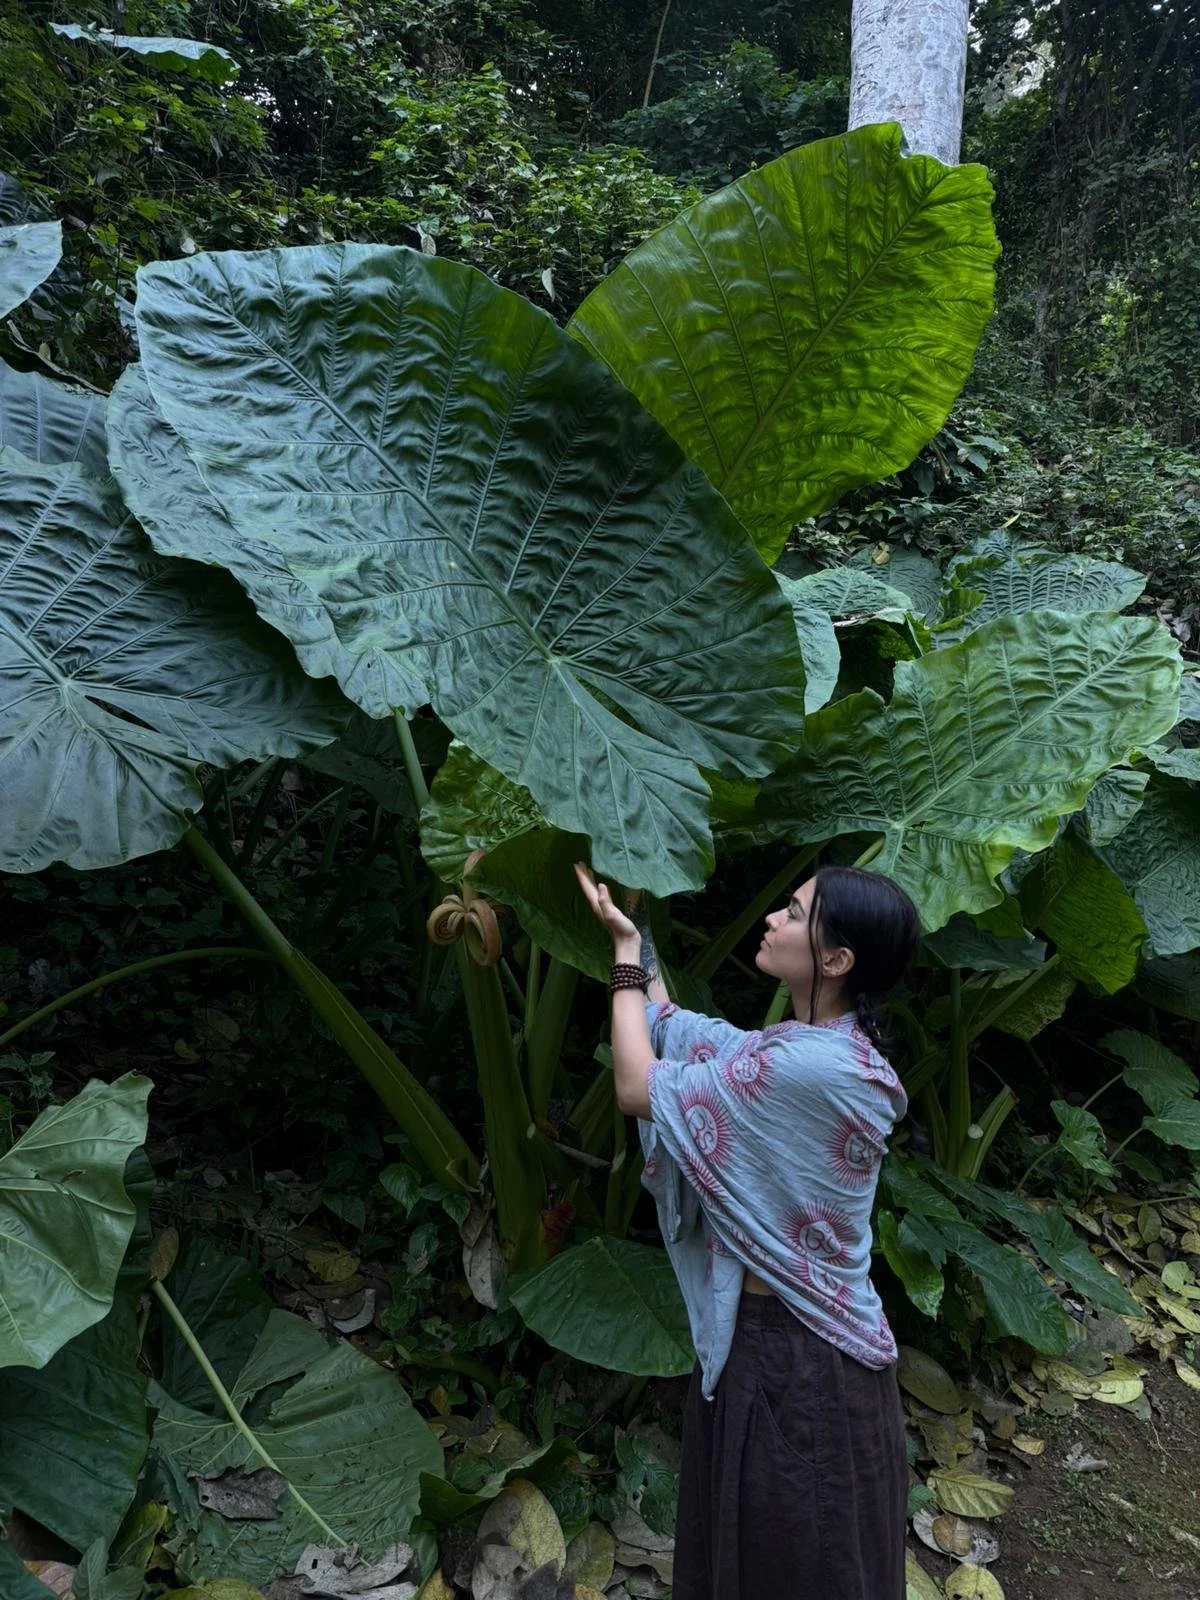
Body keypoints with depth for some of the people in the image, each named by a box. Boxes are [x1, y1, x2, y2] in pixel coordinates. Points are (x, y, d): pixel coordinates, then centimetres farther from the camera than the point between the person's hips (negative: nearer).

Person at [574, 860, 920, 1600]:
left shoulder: (814, 1066, -29)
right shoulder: (814, 1047, 1)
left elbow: (639, 1088, -21)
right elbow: (679, 1034, 10)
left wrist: (625, 951, -12)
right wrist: (636, 931, 9)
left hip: (797, 1351, -9)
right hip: (765, 1329, 9)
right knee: (753, 1534, 26)